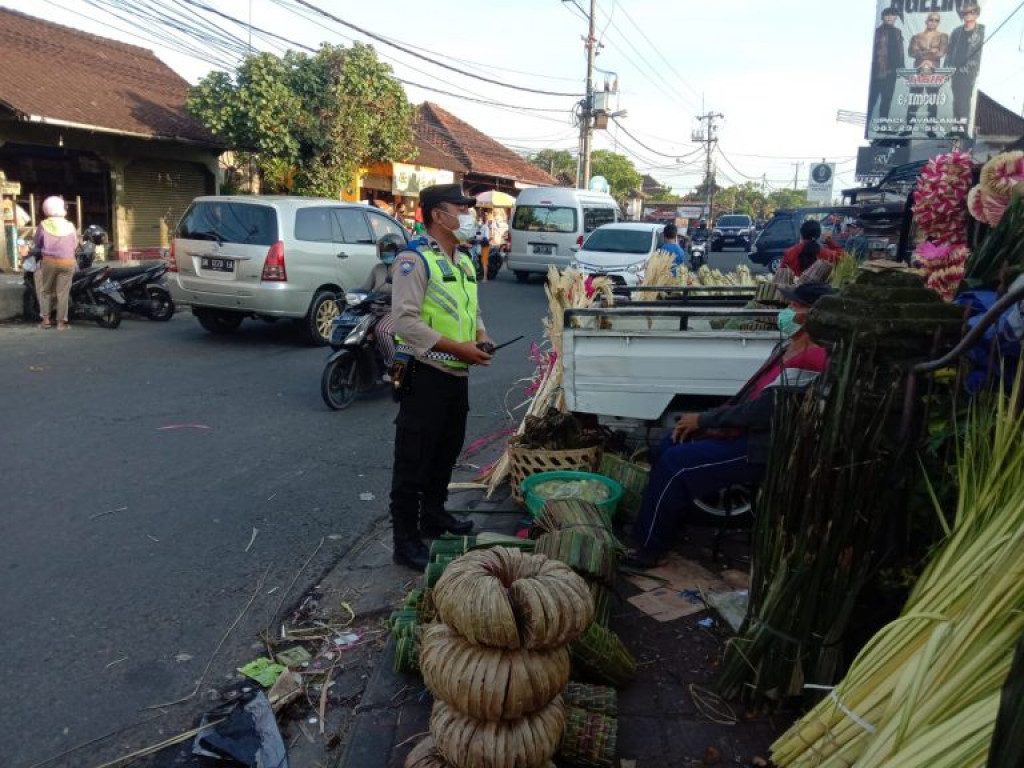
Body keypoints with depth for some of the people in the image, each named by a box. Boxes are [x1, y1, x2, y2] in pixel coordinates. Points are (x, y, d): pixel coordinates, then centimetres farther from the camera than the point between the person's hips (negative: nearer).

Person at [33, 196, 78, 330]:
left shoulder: (43, 225, -5)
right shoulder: (69, 226, -3)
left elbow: (37, 243, 6)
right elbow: (75, 244, 6)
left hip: (49, 262, 0)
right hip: (67, 262, 0)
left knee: (46, 290, 14)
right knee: (63, 292, 3)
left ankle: (45, 319, 11)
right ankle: (61, 322, 3)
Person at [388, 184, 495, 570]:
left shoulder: (464, 259, 13)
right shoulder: (414, 259, -15)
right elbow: (405, 321, -23)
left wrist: (481, 337, 3)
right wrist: (458, 348, -24)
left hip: (457, 374, 9)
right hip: (425, 374, -9)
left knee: (446, 451, 21)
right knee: (414, 459, 0)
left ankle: (434, 515, 39)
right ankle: (405, 539, 10)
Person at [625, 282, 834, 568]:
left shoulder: (807, 366, -25)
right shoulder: (789, 348, 6)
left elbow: (758, 413, -25)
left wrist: (703, 420, -14)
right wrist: (710, 420, 0)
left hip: (761, 449, -10)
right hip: (747, 431, 10)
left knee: (674, 463, -15)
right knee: (668, 445, 6)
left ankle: (648, 546, 0)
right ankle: (658, 526, 16)